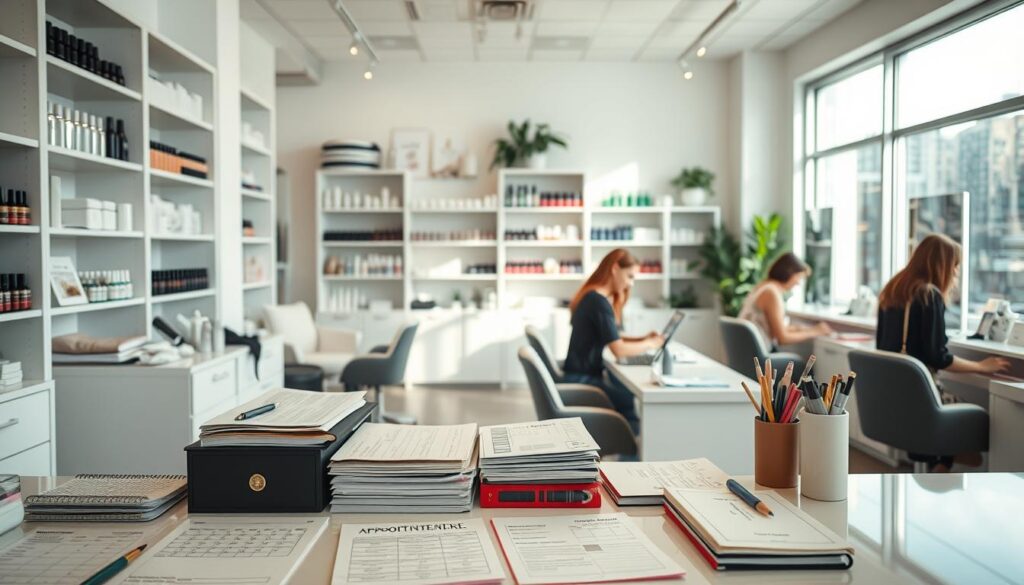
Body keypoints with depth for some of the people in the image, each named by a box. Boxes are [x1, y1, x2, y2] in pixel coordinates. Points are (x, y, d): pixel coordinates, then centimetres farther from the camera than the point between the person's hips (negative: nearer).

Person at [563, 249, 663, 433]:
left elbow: (611, 339, 15)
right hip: (581, 379, -10)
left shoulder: (593, 296, 11)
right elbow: (619, 350, -24)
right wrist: (650, 344, -8)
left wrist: (643, 339, 3)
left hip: (582, 375, 10)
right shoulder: (599, 301, -21)